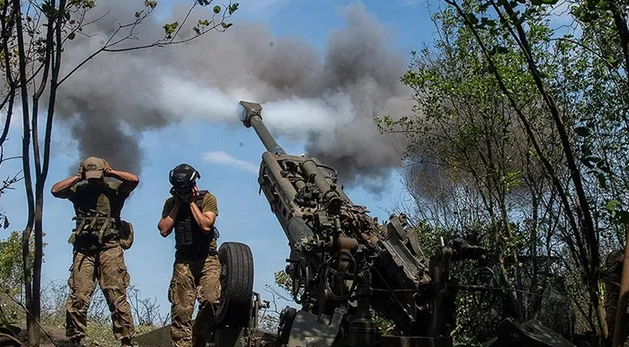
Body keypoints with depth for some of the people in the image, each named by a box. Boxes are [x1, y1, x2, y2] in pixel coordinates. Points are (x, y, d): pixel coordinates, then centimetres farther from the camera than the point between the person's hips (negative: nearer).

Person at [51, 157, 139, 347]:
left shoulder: (114, 188, 6)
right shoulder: (79, 189, 12)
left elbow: (134, 180, -9)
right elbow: (55, 190, 0)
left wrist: (111, 172, -2)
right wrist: (77, 177, 2)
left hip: (109, 248, -2)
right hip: (84, 249, 2)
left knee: (117, 295, -5)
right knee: (78, 297, -1)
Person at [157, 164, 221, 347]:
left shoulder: (208, 198, -2)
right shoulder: (171, 203, 8)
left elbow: (206, 225, -16)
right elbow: (164, 230, -3)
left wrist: (192, 202, -9)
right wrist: (177, 205, -3)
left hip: (207, 258, -2)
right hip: (183, 261, 3)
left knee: (210, 301, -20)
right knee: (180, 310, -4)